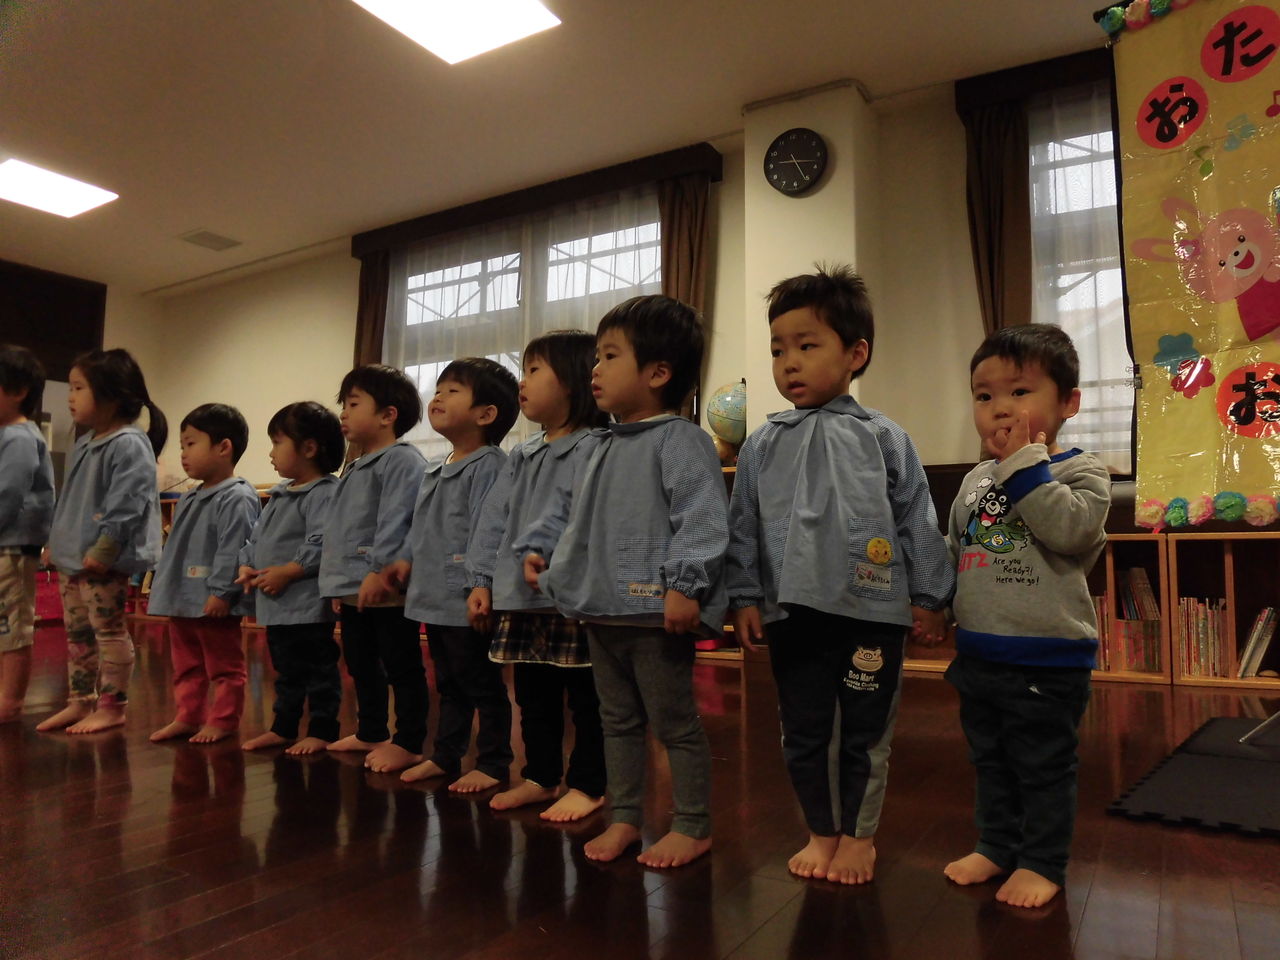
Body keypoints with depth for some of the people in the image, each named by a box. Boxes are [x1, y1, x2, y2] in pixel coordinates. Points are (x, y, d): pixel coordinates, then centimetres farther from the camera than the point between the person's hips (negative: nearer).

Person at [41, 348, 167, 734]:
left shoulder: (129, 445, -16)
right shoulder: (84, 445, 16)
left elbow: (126, 505, -22)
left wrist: (102, 550, -23)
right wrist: (55, 541, 19)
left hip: (105, 563, -10)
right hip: (71, 559, 10)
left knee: (109, 630, -1)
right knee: (76, 632, 16)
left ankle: (112, 706, 9)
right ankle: (80, 702, 28)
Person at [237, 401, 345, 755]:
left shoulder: (324, 494, -16)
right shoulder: (278, 496, 15)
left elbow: (322, 546, -26)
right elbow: (255, 538, 20)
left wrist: (285, 572, -23)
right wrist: (247, 566, 2)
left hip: (308, 605, -10)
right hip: (275, 606, 10)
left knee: (319, 671, 4)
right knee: (286, 671, 22)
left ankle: (322, 731, 15)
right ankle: (283, 728, 34)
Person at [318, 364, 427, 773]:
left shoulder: (403, 461, -13)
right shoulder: (353, 470, 19)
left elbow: (394, 523, -23)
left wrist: (379, 570, -28)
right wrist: (338, 583, 21)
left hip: (386, 589, -10)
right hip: (353, 591, 10)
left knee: (402, 668, 1)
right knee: (361, 666, 20)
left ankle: (408, 742, 10)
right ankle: (370, 733, 34)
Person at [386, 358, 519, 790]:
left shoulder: (488, 465, -15)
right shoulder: (434, 469, 13)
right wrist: (407, 559, 13)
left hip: (467, 603, -9)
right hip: (434, 598, 9)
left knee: (483, 685, 5)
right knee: (449, 684, 21)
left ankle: (493, 764, 18)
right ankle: (445, 756, 34)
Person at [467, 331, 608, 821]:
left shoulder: (592, 450, -11)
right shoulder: (521, 457, 14)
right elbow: (494, 521, 12)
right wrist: (483, 581, 7)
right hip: (521, 601, 8)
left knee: (585, 697, 6)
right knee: (533, 695, 18)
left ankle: (587, 785, 20)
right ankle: (540, 777, 33)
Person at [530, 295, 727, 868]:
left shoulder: (678, 440, -11)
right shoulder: (605, 449, 16)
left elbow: (701, 518, -20)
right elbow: (580, 525, 23)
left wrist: (685, 585, -27)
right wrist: (554, 574, 20)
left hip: (655, 613, -9)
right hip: (601, 611, 9)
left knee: (674, 722, 5)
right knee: (617, 720, 18)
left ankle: (693, 826, 22)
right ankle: (624, 818, 33)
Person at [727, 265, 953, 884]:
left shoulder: (883, 438, 0)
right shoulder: (763, 447, 5)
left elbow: (917, 520, 3)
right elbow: (743, 527, 8)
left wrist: (928, 596, 2)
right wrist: (745, 596, 3)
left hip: (871, 610, -2)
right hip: (792, 614, 2)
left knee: (866, 735, 11)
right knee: (802, 734, 12)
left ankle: (859, 835, 31)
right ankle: (821, 833, 32)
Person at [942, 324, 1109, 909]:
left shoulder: (1080, 472, -8)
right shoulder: (977, 480, 8)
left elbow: (1070, 529, -29)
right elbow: (953, 552, 18)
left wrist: (1026, 464, -25)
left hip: (1048, 658, -6)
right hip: (978, 654, 6)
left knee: (1043, 766, 8)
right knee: (990, 760, 19)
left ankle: (1042, 862, 25)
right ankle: (996, 846, 35)